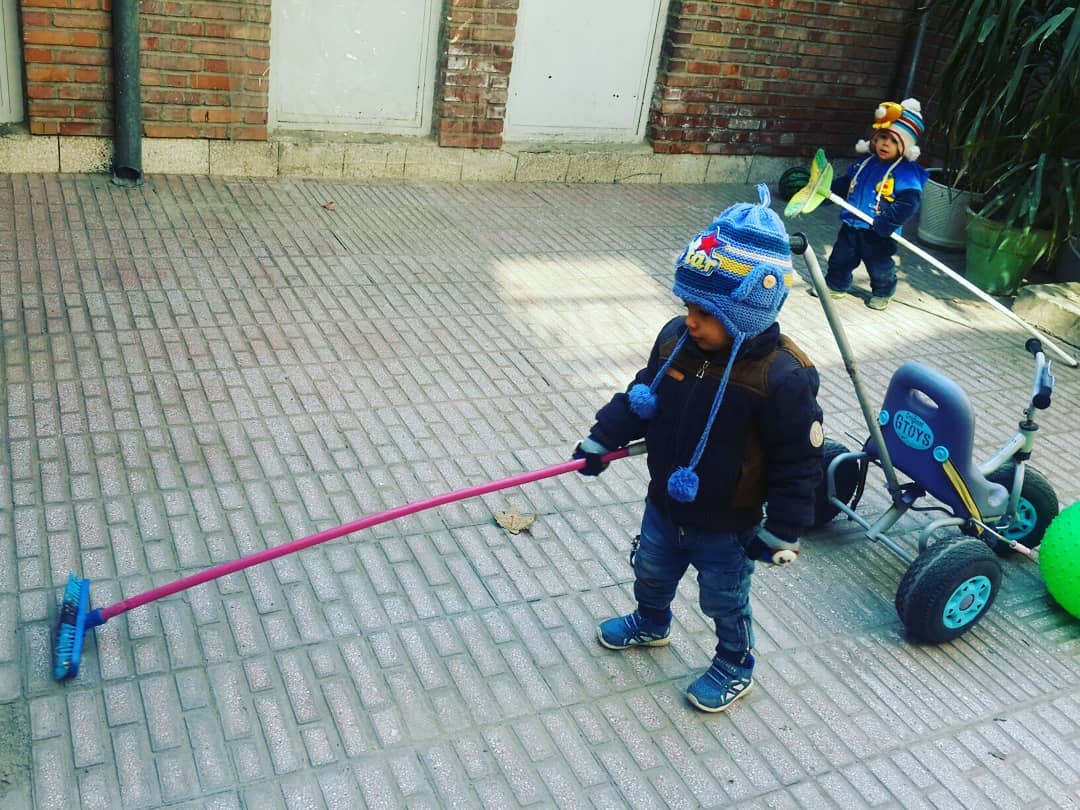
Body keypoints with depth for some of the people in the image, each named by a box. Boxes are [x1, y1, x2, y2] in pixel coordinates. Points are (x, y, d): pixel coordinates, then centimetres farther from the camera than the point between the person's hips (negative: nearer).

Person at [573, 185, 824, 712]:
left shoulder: (781, 376, -31)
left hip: (725, 526, -6)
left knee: (725, 601, 18)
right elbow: (641, 396, 4)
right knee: (651, 570, 30)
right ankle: (650, 625, 61)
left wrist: (781, 530, -17)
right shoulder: (677, 339, -14)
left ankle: (735, 669, 46)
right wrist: (603, 439, -1)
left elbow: (799, 461, -21)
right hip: (664, 505, 6)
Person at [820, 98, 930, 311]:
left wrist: (888, 223, -28)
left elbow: (909, 202, -23)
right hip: (851, 225, 5)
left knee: (880, 266, 10)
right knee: (840, 259, 17)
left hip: (878, 233, -5)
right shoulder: (864, 164, 4)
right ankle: (835, 285, 37)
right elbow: (846, 183, 19)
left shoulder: (906, 173, -17)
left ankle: (882, 293, 34)